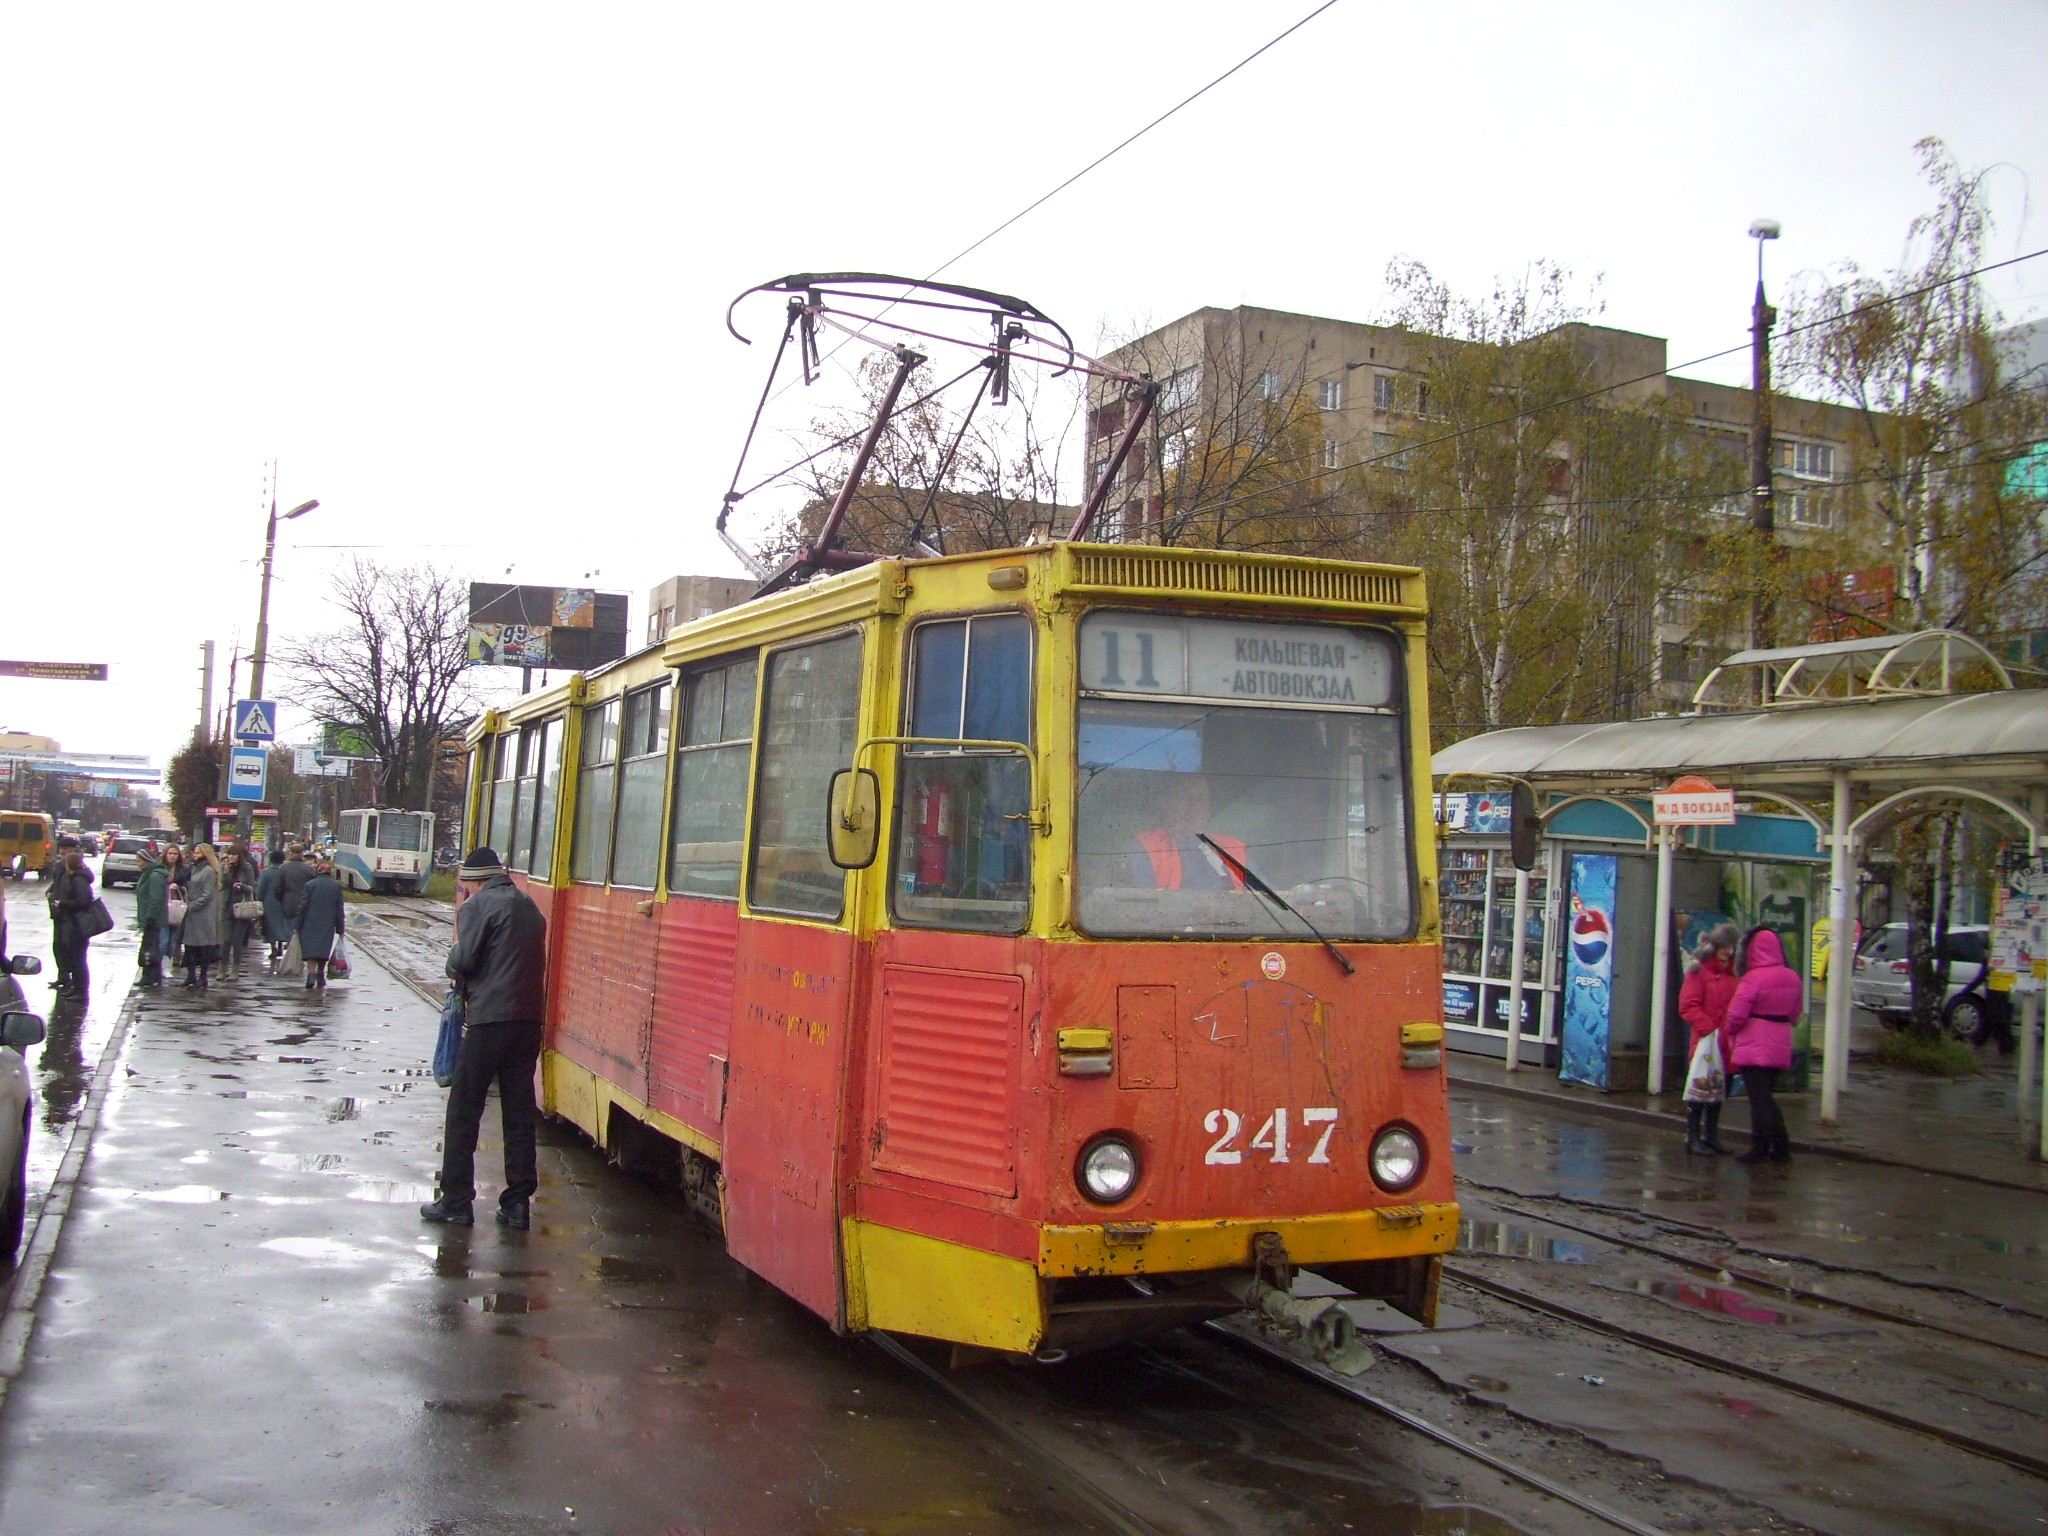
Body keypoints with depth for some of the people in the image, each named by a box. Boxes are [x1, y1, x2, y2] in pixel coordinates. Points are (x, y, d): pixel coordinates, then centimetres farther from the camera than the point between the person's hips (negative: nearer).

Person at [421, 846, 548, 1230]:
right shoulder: (529, 906, 16)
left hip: (489, 1020, -6)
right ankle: (518, 1203, 10)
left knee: (463, 1111, 4)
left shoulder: (478, 905, -6)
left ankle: (456, 1201, 6)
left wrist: (456, 945, 11)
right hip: (529, 1018, 6)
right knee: (520, 1112, 9)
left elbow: (460, 963, -11)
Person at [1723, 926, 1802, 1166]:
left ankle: (1760, 1150, 1)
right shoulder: (1793, 978, 6)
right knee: (1767, 1097, 17)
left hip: (1754, 1047, -7)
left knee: (1759, 1099, -1)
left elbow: (1737, 1014, -19)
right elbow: (1795, 1012, 15)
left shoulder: (1753, 978, -17)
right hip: (1780, 1047, 7)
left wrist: (1728, 1031, 0)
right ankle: (1781, 1149, 17)